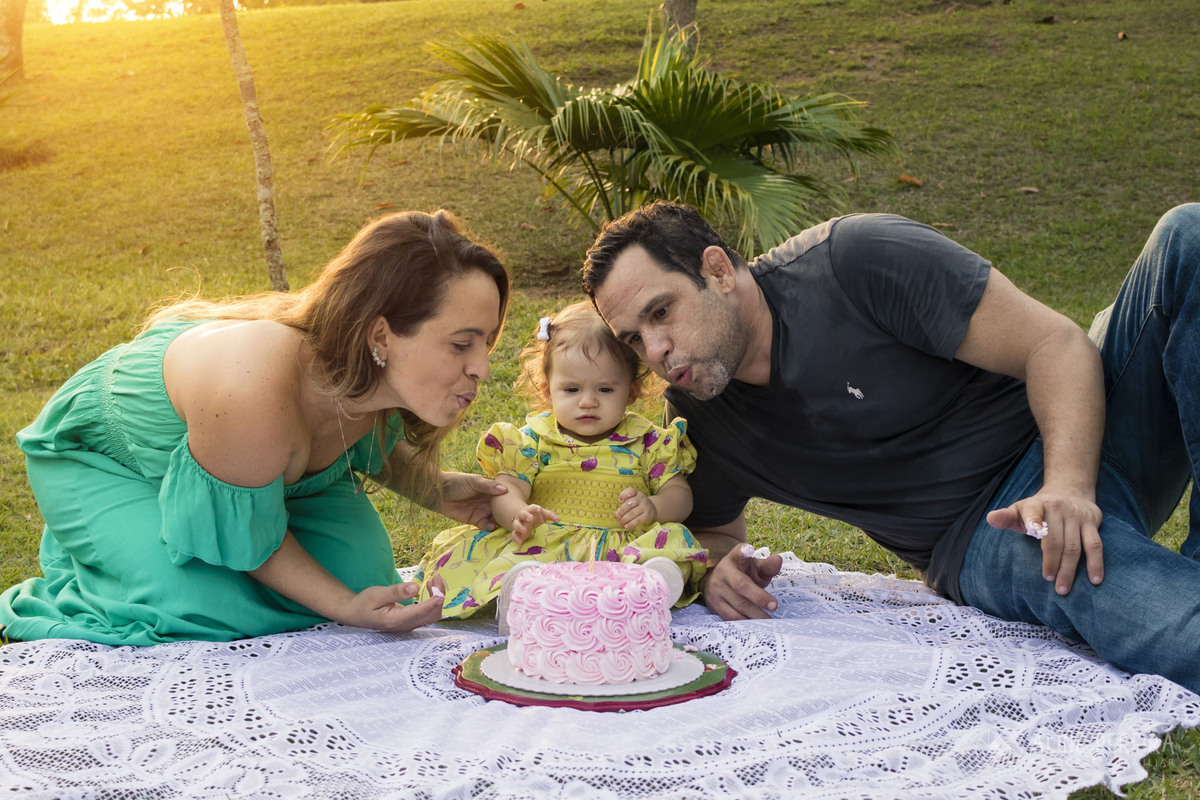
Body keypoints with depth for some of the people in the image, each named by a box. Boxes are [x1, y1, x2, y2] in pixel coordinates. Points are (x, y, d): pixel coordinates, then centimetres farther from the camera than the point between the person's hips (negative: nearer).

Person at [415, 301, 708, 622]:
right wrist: (518, 515, -24)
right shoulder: (534, 439, 11)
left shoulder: (647, 441, 12)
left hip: (618, 547, 0)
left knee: (674, 539, -29)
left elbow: (679, 494, 10)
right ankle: (512, 588, -57)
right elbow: (507, 489, 2)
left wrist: (653, 507, -15)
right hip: (540, 546, 0)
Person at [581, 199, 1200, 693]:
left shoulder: (858, 259, -15)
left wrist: (1069, 485, -32)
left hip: (1074, 429, 1)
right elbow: (714, 531, 20)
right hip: (982, 539, 0)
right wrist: (718, 570, -7)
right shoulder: (697, 420, 0)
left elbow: (1058, 344, -15)